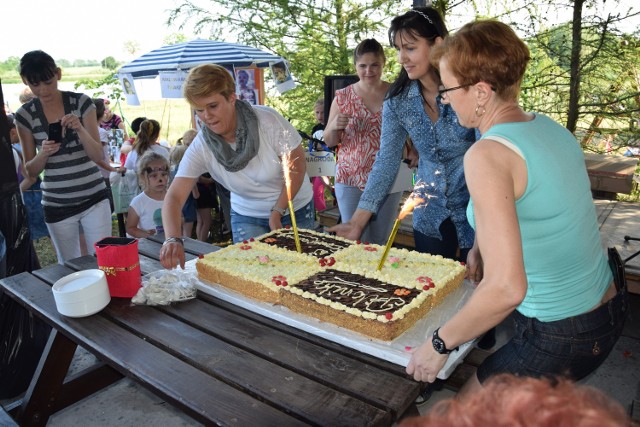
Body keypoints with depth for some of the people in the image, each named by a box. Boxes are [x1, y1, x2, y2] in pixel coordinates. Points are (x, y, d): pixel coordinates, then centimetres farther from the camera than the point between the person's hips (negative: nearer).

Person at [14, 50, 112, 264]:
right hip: (57, 205, 2)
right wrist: (43, 153, -17)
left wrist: (79, 129, -23)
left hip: (94, 198, -1)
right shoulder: (25, 115, -1)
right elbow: (30, 171, 3)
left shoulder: (82, 102, -4)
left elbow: (98, 156, -7)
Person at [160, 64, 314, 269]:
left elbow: (298, 165, -15)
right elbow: (174, 197, -21)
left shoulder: (268, 120, -24)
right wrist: (172, 239, -39)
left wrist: (278, 211, -18)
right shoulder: (201, 147, -17)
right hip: (247, 217, 2)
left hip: (295, 209, -1)